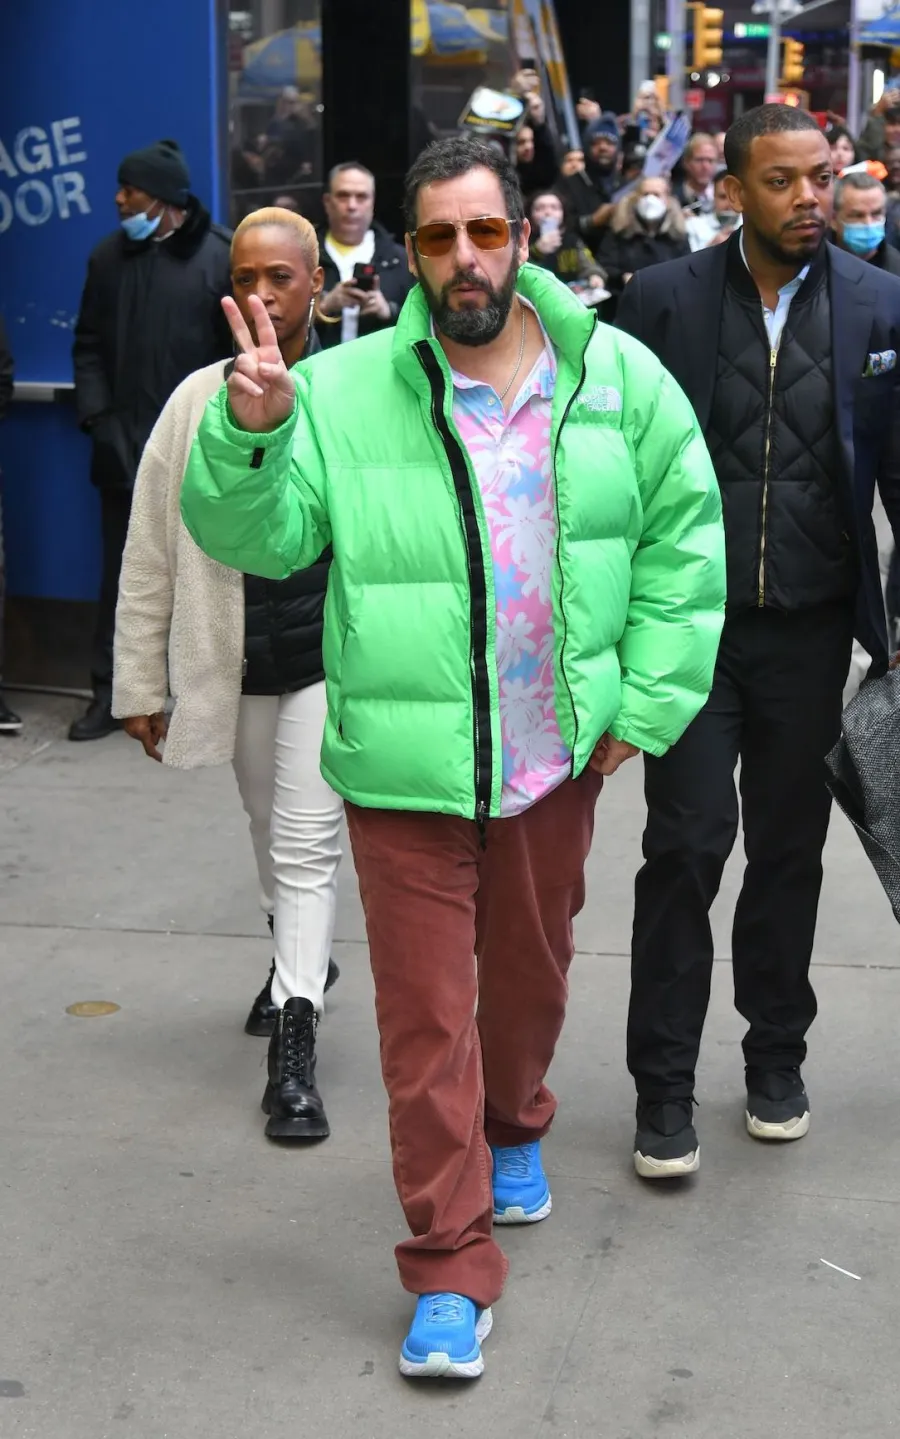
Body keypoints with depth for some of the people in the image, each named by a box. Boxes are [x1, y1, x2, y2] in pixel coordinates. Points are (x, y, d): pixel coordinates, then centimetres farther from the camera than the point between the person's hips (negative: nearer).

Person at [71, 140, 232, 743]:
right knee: (122, 572, 8)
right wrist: (98, 416, -2)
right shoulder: (110, 256, 7)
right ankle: (110, 694, 15)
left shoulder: (222, 257, -3)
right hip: (126, 446, 3)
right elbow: (89, 345, 11)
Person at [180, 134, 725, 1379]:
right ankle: (452, 1268, 13)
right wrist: (249, 435, -29)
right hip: (406, 765, -2)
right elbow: (258, 536, -8)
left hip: (555, 758, 3)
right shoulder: (343, 392, -9)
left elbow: (686, 535, 5)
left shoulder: (617, 377, -2)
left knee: (530, 975, 22)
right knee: (426, 1014, 1)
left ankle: (513, 1129, 53)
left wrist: (647, 702, 2)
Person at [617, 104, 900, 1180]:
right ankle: (663, 1089, 10)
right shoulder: (664, 298, -3)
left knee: (789, 849, 13)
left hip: (809, 628, 2)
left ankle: (776, 1060, 30)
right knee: (685, 848, -2)